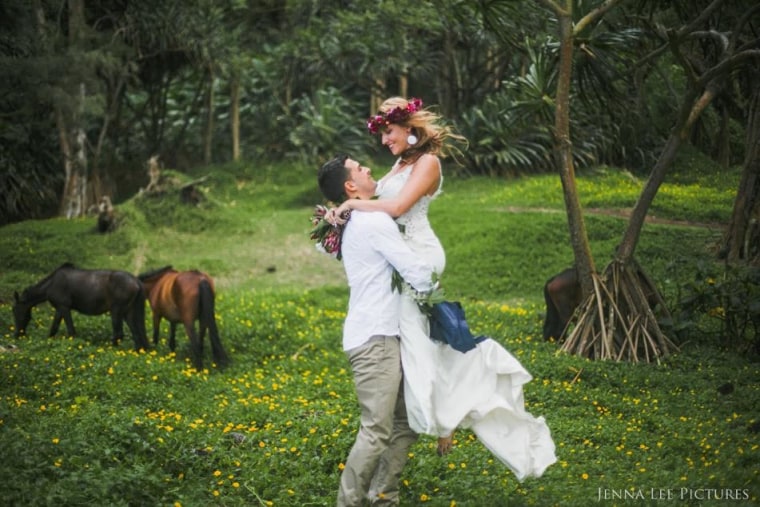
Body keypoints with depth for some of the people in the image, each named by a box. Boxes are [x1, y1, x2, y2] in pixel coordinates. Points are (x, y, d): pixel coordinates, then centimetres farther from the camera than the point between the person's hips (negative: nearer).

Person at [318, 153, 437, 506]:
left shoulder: (355, 225, 17)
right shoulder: (374, 221, -12)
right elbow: (417, 273, -13)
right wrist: (430, 286, 7)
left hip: (379, 336, 10)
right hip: (375, 340, -10)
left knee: (405, 423, 11)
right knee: (376, 431, -10)